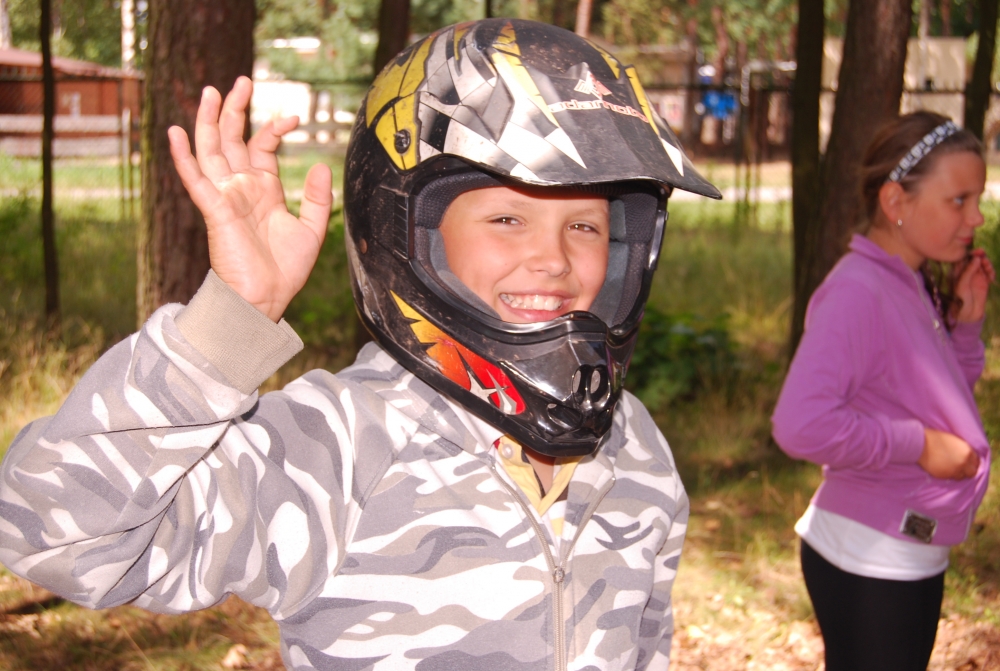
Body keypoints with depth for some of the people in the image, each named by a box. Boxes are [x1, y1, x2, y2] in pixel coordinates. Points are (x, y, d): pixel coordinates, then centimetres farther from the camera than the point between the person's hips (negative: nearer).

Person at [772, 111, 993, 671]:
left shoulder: (917, 288, 6)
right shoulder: (857, 292, -21)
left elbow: (946, 397, 19)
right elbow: (801, 423, -34)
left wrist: (965, 325, 3)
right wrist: (919, 444, -24)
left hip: (914, 560, 9)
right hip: (866, 563, -9)